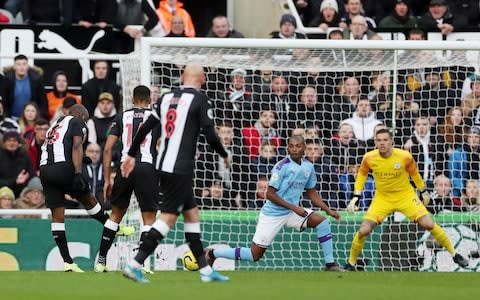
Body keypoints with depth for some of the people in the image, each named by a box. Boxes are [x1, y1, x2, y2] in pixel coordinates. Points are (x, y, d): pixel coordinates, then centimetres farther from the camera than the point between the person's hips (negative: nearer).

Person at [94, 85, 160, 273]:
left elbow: (107, 149, 8)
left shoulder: (122, 117, 14)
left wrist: (107, 180, 11)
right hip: (147, 168, -2)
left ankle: (101, 261, 18)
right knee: (149, 219, 5)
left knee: (116, 214, 18)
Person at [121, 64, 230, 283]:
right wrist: (225, 156, 8)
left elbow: (145, 127, 11)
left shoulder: (167, 98, 11)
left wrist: (131, 155, 18)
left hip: (163, 165, 8)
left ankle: (205, 270, 17)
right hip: (181, 168, -8)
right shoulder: (199, 100, -7)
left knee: (191, 212, 14)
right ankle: (135, 264, -15)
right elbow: (210, 135, -9)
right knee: (169, 216, -7)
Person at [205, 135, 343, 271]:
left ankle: (330, 265, -6)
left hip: (293, 212, 6)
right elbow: (270, 194, -18)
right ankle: (213, 253, 12)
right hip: (273, 214, -6)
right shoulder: (282, 167, -18)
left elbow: (312, 193, 15)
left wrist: (328, 210, 6)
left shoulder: (308, 167, 2)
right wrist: (294, 208, -21)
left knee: (322, 221, -12)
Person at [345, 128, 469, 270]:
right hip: (382, 198, 1)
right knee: (364, 231, -14)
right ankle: (351, 263, 9)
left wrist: (423, 192, 12)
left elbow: (414, 174, 1)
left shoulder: (405, 157, -19)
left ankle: (454, 254, 7)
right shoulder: (369, 158, -16)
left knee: (429, 224, -12)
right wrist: (356, 197, -2)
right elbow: (362, 174, 5)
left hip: (405, 195, -1)